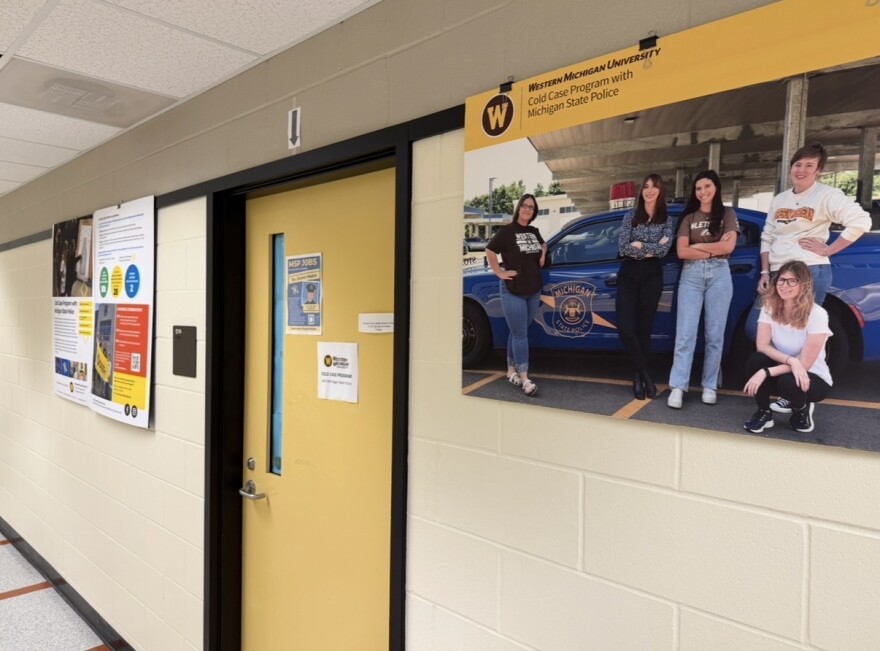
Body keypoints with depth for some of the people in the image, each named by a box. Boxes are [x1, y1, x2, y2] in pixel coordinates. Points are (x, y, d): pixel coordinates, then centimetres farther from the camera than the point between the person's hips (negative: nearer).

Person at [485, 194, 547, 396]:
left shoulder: (534, 231, 12)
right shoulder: (507, 231, -7)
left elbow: (543, 244, 32)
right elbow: (490, 251, -10)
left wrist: (543, 255, 12)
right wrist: (499, 273, -12)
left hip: (533, 290, 6)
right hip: (512, 291, -6)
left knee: (518, 332, 13)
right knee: (520, 334, -7)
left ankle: (511, 370, 23)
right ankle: (525, 379, -7)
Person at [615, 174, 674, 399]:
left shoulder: (666, 220, 7)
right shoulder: (630, 216, 7)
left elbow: (664, 250, -7)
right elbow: (622, 248, -5)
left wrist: (639, 246, -8)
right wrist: (650, 250, -8)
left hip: (652, 275, 0)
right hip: (628, 274, 0)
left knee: (644, 327, 2)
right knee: (625, 326, -12)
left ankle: (638, 373, 15)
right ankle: (644, 372, 6)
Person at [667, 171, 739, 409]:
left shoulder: (727, 214, 11)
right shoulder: (688, 218, 13)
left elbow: (728, 247, -4)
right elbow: (682, 252, 0)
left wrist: (697, 246, 0)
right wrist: (715, 248, -4)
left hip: (719, 275, 0)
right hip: (691, 275, 1)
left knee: (714, 334, 1)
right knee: (685, 333, -6)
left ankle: (710, 386, 8)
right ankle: (678, 386, -7)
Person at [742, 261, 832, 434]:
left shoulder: (817, 314, -22)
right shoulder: (769, 306, -9)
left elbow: (804, 363, -24)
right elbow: (762, 346, -15)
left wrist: (765, 372, -34)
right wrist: (791, 360, -32)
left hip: (814, 378, -4)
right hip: (783, 369, 4)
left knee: (787, 382, -37)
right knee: (755, 360, -27)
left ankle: (802, 410, 0)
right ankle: (764, 413, -5)